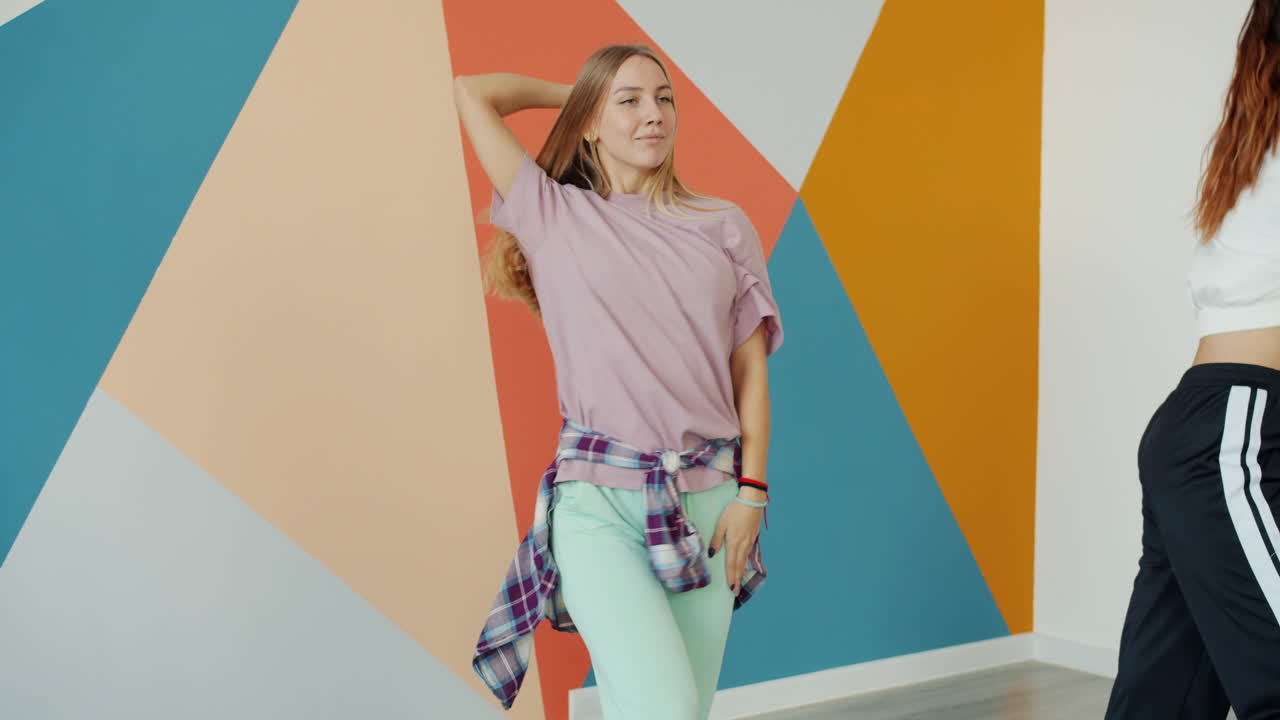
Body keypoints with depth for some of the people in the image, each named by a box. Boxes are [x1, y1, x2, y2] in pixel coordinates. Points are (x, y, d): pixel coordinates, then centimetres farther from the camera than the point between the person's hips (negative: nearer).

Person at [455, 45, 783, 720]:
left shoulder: (724, 227, 10)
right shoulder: (556, 216, 6)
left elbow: (751, 368, 9)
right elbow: (472, 93, 7)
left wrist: (752, 491, 2)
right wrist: (576, 92, 19)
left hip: (706, 496, 3)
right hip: (597, 498, -3)